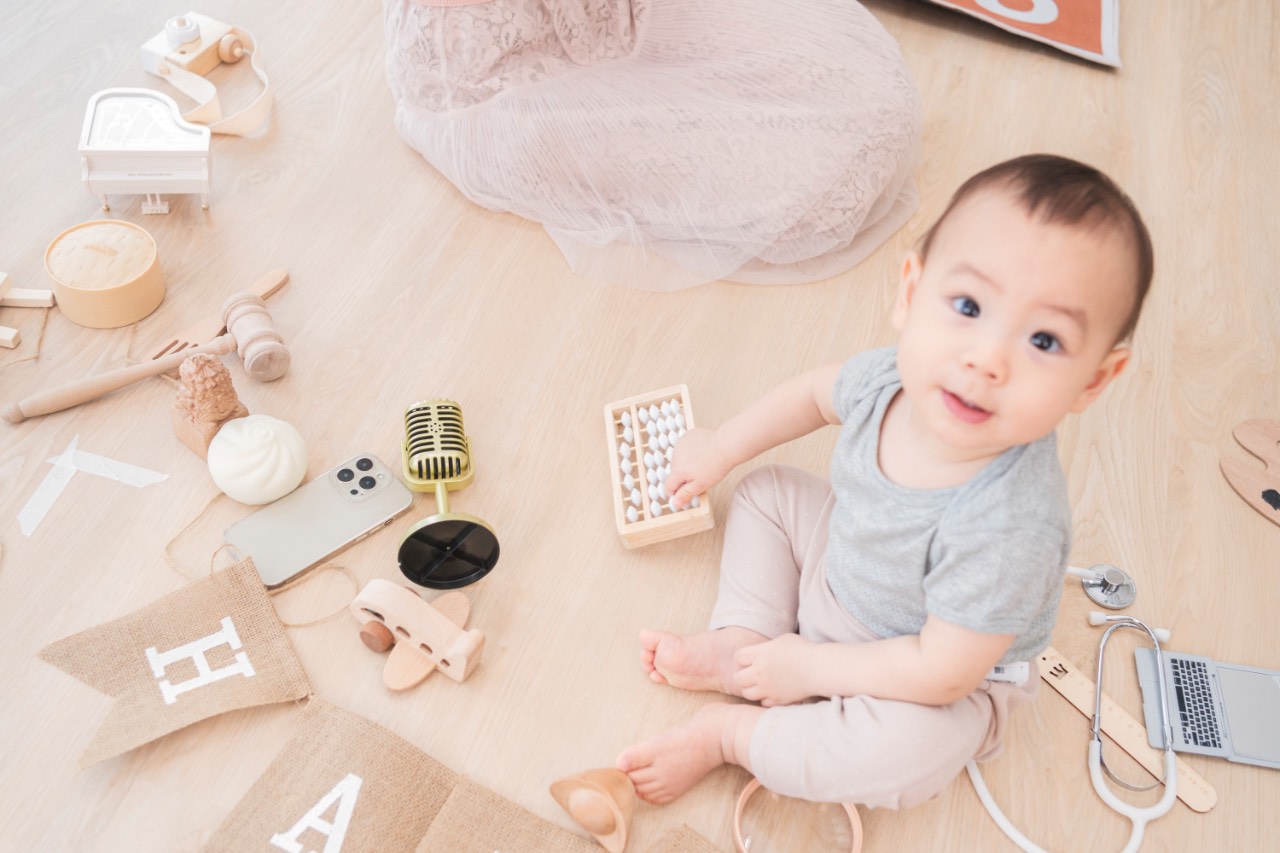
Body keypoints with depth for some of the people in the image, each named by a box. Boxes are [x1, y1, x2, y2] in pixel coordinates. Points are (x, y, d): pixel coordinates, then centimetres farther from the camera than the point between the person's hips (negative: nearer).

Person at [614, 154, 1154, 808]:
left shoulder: (1010, 527, -43)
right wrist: (720, 448, 9)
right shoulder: (892, 379, -24)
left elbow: (940, 674, -32)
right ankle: (742, 641, -3)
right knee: (766, 492, 10)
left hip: (949, 683, -6)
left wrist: (808, 667, -22)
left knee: (900, 754, -33)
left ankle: (728, 733, -11)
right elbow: (817, 393, 3)